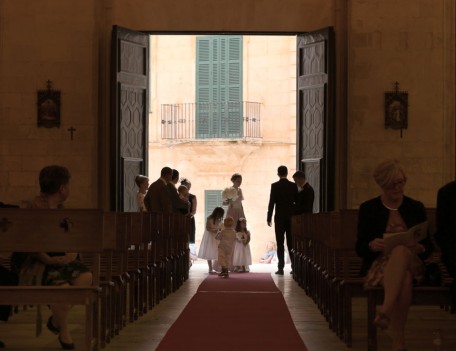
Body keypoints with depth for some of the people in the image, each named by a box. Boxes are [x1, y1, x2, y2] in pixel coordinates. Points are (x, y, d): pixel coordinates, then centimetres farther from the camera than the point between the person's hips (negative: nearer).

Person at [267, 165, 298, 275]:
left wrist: (269, 218, -2)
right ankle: (294, 267, 5)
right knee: (291, 242, 8)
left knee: (280, 243, -1)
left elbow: (271, 203, -8)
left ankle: (281, 267, -5)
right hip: (291, 217, 3)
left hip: (280, 217, -3)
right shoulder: (293, 186, 2)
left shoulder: (275, 186, -6)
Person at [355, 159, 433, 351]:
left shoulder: (416, 208, 12)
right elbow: (359, 248, 5)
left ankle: (385, 311, -45)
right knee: (403, 282, -39)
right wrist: (372, 246, -19)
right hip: (378, 264, -1)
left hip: (411, 264, 1)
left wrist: (420, 248, -14)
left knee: (400, 251, -38)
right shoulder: (368, 209, 7)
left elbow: (428, 245, 11)